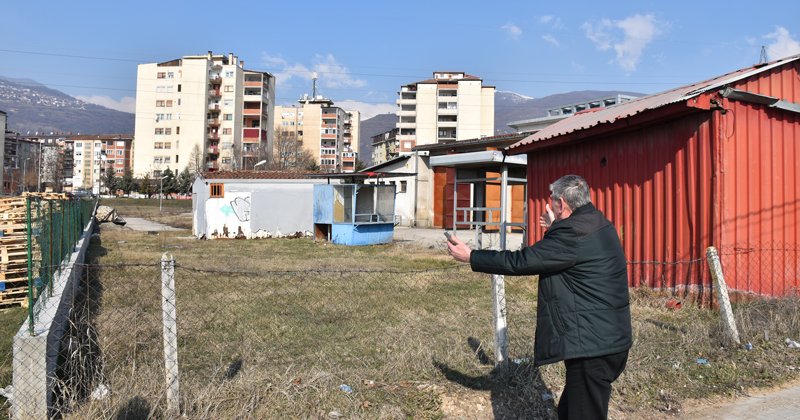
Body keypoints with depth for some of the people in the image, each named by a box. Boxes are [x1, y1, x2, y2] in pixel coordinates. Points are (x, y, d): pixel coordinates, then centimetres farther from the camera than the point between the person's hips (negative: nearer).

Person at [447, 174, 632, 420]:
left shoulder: (572, 234, -20)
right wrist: (556, 228, 44)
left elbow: (519, 261, -16)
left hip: (591, 348, -10)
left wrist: (471, 257, -5)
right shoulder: (601, 225, 10)